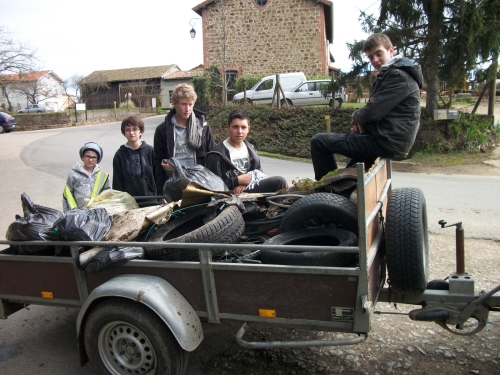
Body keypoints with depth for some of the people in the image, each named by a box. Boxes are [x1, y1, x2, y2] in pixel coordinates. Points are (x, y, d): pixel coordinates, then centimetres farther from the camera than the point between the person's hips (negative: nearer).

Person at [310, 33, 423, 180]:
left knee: (319, 141, -12)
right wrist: (360, 121, -1)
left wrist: (356, 117, -1)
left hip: (387, 142, -11)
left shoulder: (399, 76, -14)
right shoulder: (389, 74, 19)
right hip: (389, 139, 11)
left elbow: (373, 111, -22)